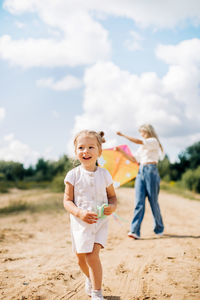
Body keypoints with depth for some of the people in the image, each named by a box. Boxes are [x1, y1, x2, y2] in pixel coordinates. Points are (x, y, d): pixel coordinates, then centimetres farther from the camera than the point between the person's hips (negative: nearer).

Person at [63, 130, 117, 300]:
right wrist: (80, 213, -23)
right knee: (81, 257, 13)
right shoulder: (73, 175, -6)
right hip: (80, 222, 1)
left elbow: (112, 196, 10)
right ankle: (91, 279, 45)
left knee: (93, 255, -16)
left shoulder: (104, 174, -2)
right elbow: (67, 201, -6)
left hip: (100, 221, -1)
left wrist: (112, 206, -13)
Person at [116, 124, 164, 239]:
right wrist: (122, 151, 15)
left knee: (153, 201, 0)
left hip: (151, 171, -6)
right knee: (139, 202, -6)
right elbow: (134, 159, 21)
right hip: (141, 172, 6)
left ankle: (159, 229, 18)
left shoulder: (154, 141, 0)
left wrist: (123, 135, -8)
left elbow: (138, 141, -13)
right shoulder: (142, 147, 24)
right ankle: (135, 231, -14)